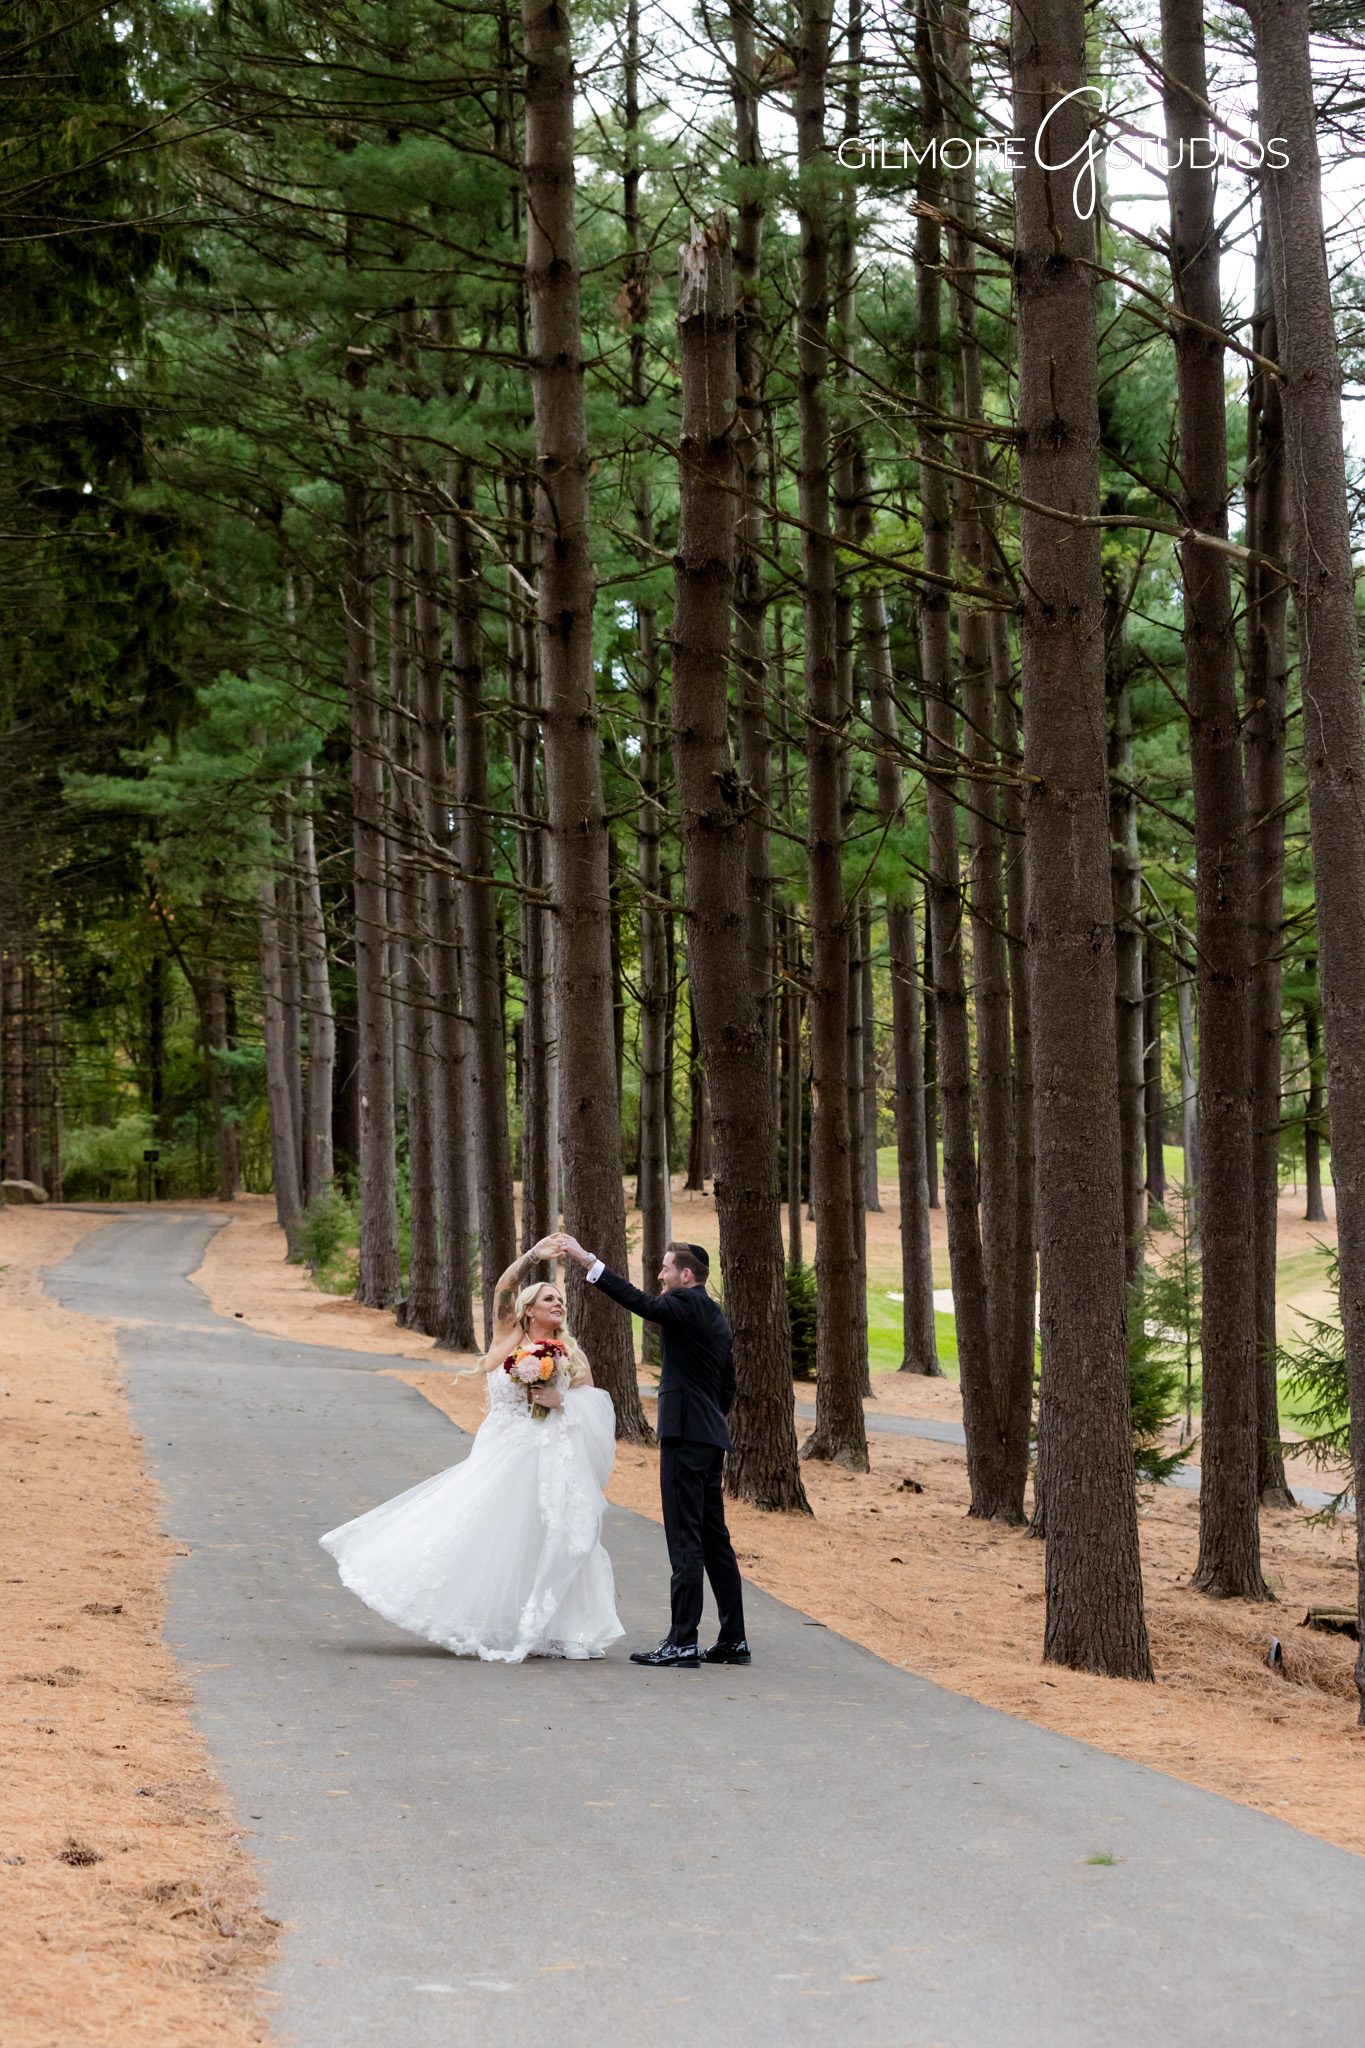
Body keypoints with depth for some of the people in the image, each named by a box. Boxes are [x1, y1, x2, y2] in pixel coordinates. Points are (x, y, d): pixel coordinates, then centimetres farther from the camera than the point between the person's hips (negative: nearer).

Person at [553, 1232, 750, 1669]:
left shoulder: (688, 1304, -10)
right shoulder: (717, 1317, 19)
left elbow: (640, 1302, -25)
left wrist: (586, 1258, -26)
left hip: (685, 1435, -10)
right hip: (710, 1437, 10)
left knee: (685, 1539, -10)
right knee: (713, 1538, 13)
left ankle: (682, 1643, -11)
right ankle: (733, 1641, 16)